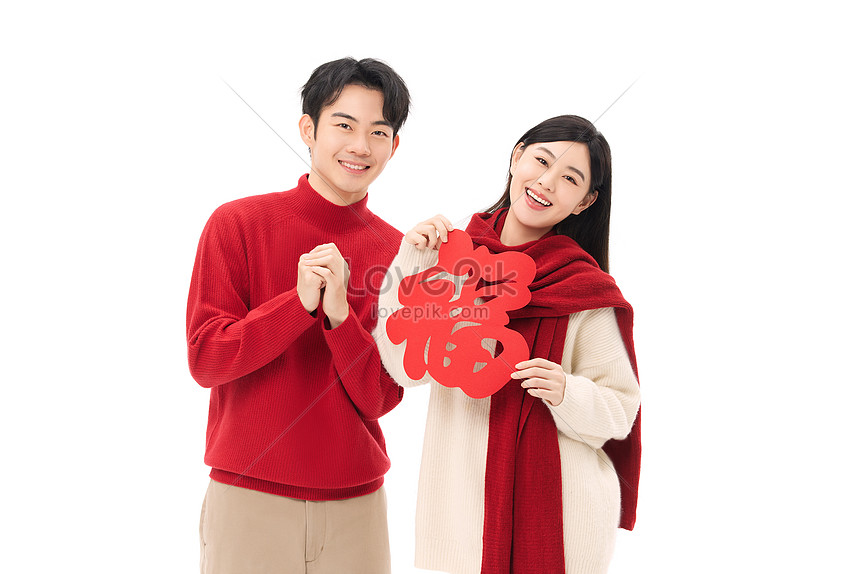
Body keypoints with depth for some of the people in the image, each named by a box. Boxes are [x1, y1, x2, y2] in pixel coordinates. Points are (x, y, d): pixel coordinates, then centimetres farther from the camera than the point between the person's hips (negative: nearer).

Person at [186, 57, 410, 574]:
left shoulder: (397, 253, 0)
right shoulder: (238, 223, -4)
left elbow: (380, 398, -4)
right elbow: (205, 360, -9)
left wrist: (339, 314, -20)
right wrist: (300, 302, -20)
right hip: (249, 495, -2)